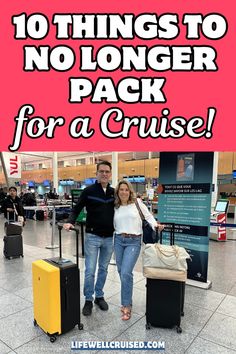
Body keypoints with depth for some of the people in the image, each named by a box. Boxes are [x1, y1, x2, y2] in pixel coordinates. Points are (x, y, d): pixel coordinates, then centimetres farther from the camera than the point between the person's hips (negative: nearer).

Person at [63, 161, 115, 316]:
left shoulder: (114, 192, 5)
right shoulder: (89, 191, -5)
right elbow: (77, 209, -4)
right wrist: (70, 222, -21)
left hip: (109, 238, 3)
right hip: (93, 236, -3)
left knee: (103, 269, 16)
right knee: (90, 270, 3)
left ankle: (99, 296, 33)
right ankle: (88, 300, 22)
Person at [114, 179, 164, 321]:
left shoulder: (137, 202, -4)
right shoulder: (115, 207, 7)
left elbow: (148, 216, 1)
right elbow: (113, 224, 11)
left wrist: (155, 225, -13)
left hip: (134, 241, -4)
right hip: (118, 240, 4)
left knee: (126, 273, -12)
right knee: (121, 272, 13)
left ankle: (127, 305, 6)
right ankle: (126, 301, 35)